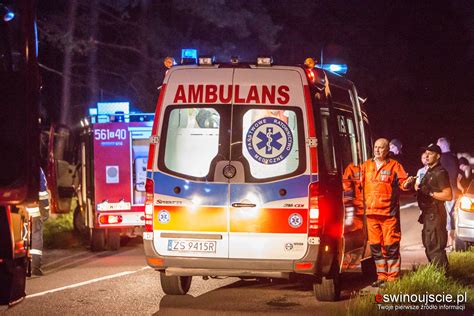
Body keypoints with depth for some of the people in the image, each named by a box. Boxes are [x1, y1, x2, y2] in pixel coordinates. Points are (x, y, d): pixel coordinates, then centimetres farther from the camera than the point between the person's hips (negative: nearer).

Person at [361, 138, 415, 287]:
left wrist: (407, 183, -25)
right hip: (371, 213, 5)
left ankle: (393, 277, 1)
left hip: (389, 213, -5)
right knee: (375, 246, 9)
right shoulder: (366, 165, 14)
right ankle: (381, 276, 18)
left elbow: (403, 182, -4)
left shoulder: (394, 165, 1)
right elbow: (360, 184, 20)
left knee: (390, 246, -4)